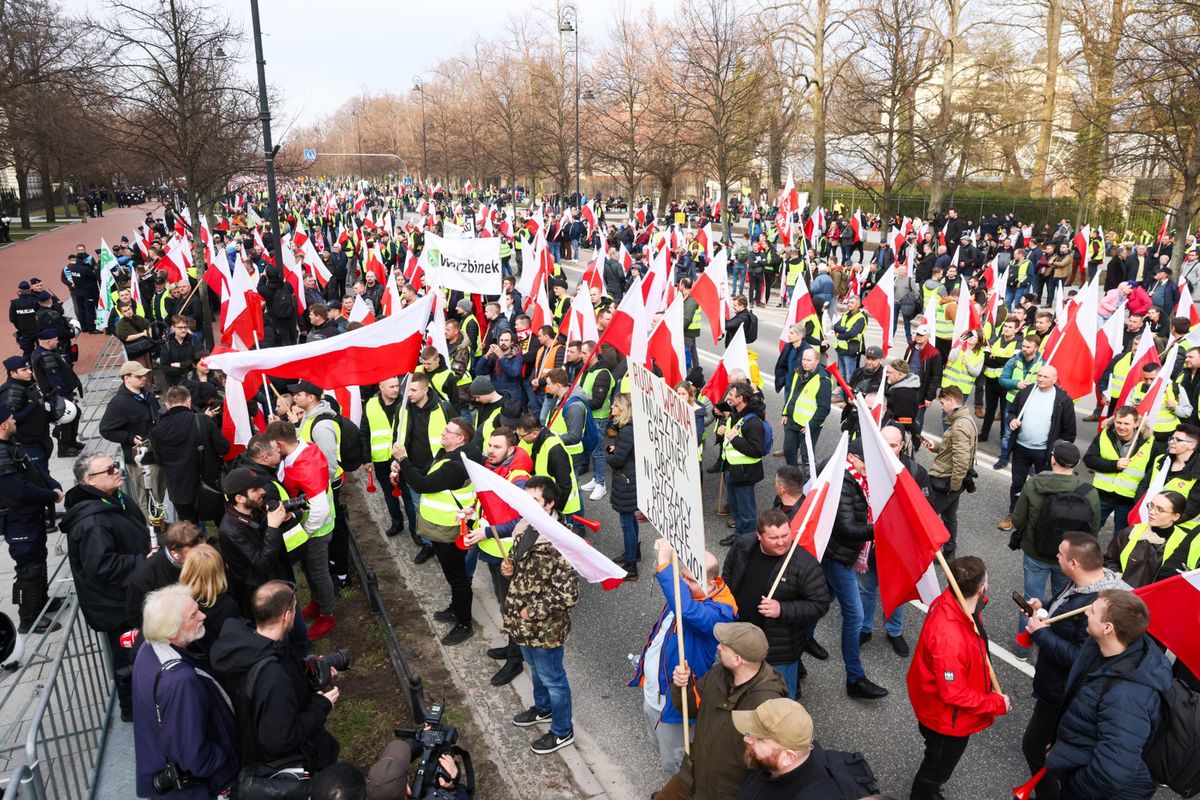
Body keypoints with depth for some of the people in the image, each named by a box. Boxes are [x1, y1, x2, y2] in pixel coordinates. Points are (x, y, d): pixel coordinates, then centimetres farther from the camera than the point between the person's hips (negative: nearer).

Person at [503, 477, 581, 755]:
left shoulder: (558, 544, -31)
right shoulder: (522, 528, -6)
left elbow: (569, 595, -30)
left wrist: (533, 612, -23)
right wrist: (509, 569, -9)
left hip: (545, 626, -8)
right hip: (523, 622, 8)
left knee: (552, 678, 14)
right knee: (535, 669, 30)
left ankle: (562, 732, 37)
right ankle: (543, 708, 56)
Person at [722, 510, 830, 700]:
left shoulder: (805, 564, -22)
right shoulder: (741, 548, -8)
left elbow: (820, 604, -17)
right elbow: (727, 579, 11)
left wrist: (782, 610, -27)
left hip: (780, 650, -5)